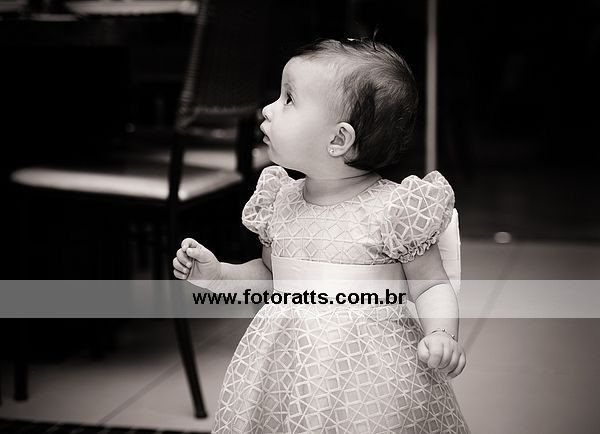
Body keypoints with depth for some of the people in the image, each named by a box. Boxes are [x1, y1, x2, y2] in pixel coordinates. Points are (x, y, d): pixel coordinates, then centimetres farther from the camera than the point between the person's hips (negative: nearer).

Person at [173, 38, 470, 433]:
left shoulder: (393, 208, -11)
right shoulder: (279, 202, 7)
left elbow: (431, 286, -4)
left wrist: (442, 335, -21)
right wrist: (219, 273, 7)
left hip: (368, 370, -5)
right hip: (282, 364, 5)